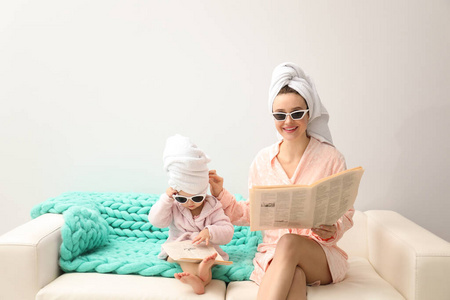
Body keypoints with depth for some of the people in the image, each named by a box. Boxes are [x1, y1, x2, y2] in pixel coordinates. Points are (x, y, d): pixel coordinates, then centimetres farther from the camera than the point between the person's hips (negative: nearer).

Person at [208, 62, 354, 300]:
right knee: (294, 276, -36)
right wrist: (220, 194, -3)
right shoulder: (263, 160, 5)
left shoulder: (330, 158, -3)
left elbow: (345, 214, 2)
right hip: (273, 255, 1)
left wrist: (333, 231, -20)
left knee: (289, 243, -36)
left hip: (321, 257, -1)